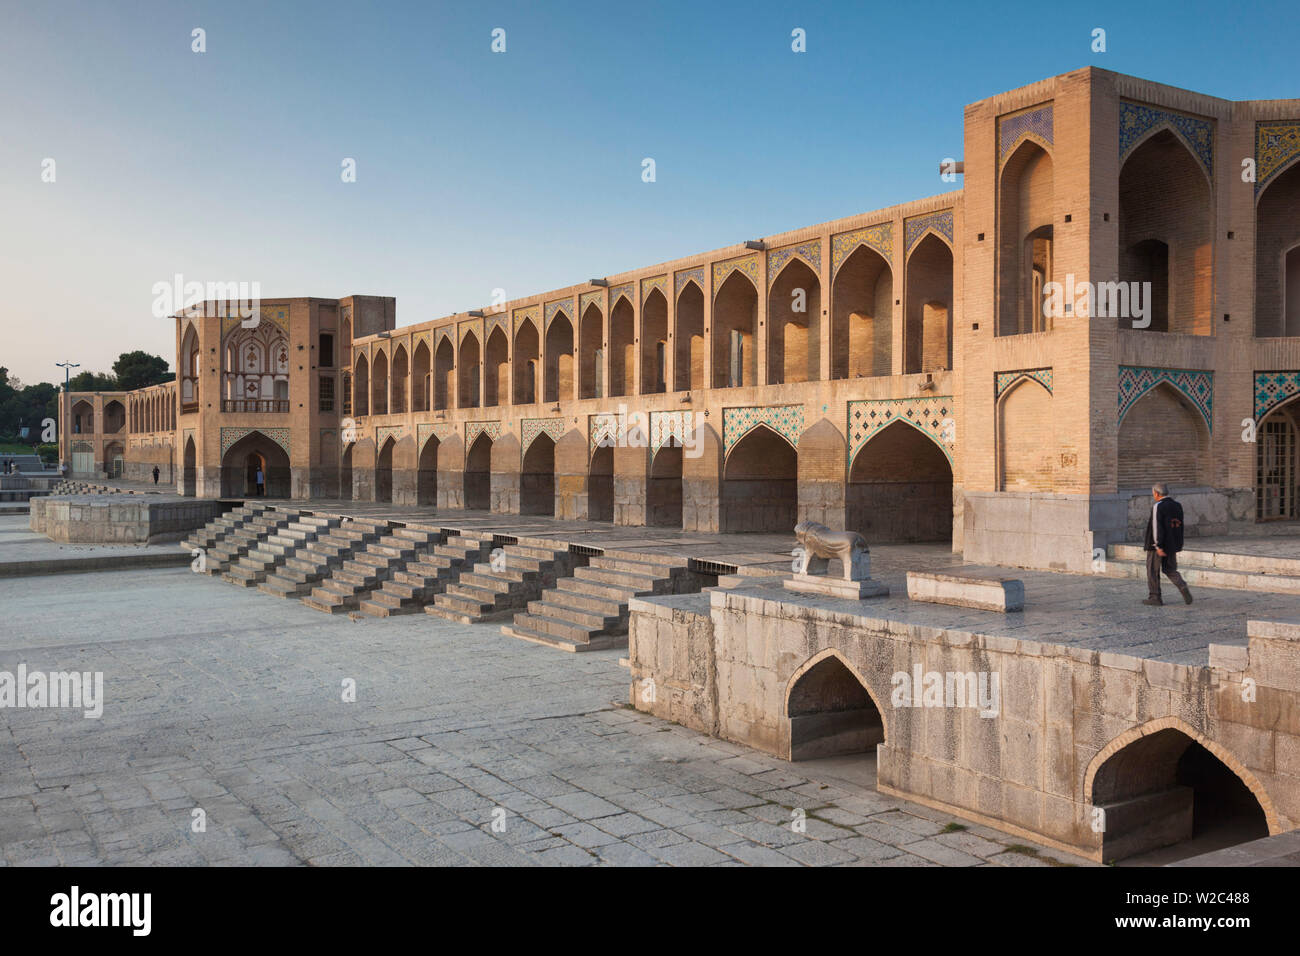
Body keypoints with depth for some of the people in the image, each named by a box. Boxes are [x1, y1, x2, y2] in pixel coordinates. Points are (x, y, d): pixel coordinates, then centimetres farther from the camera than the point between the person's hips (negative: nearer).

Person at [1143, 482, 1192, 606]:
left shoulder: (1158, 507, -15)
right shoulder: (1177, 506, 8)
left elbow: (1157, 527, -20)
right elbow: (1180, 526, 13)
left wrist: (1158, 546, -20)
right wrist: (1178, 544, 19)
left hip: (1158, 545, -7)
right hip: (1173, 545, 7)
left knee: (1153, 571, 5)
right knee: (1170, 569, 17)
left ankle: (1154, 598, 9)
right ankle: (1183, 588, -6)